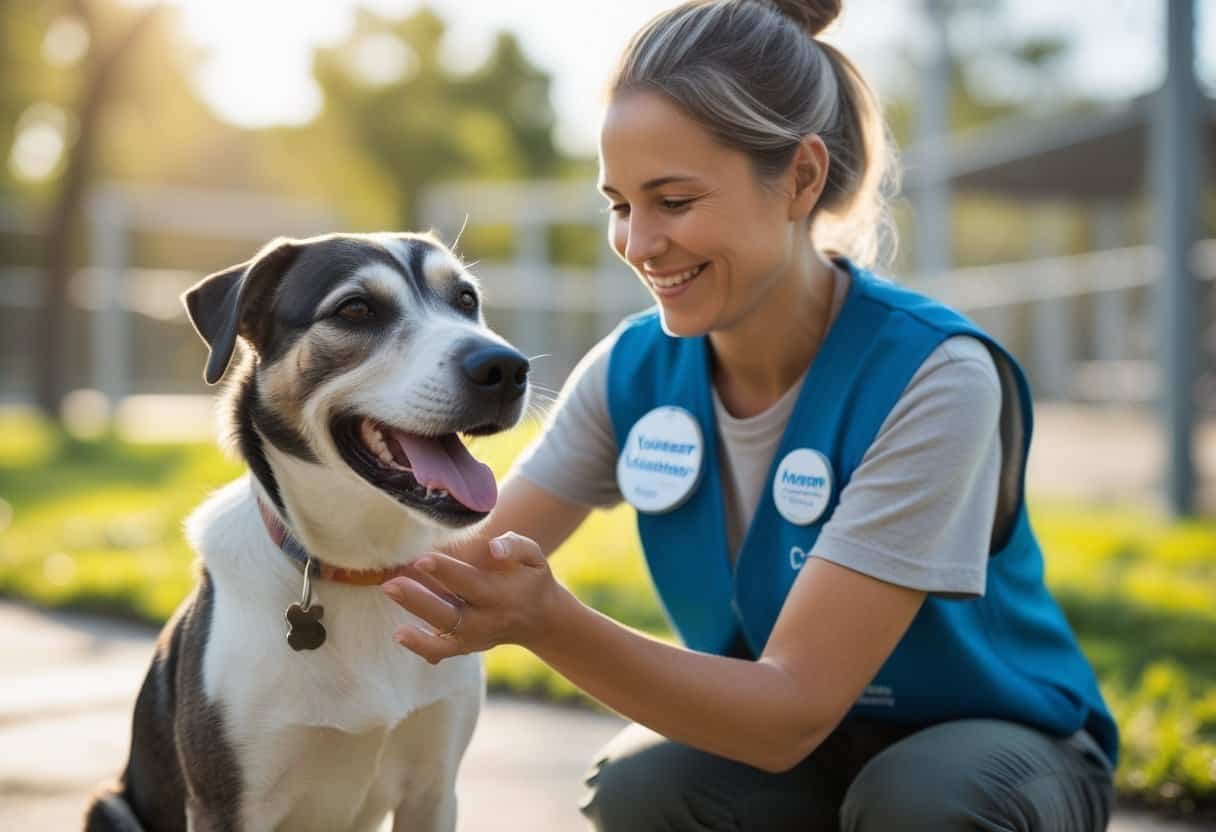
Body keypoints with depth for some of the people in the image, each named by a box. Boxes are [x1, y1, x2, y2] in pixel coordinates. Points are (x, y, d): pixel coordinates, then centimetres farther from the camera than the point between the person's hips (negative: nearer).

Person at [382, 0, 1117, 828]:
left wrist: (547, 622, -44)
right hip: (770, 735, 4)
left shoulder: (931, 377, -28)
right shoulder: (632, 370, -10)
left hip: (989, 744, -3)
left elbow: (792, 713, -31)